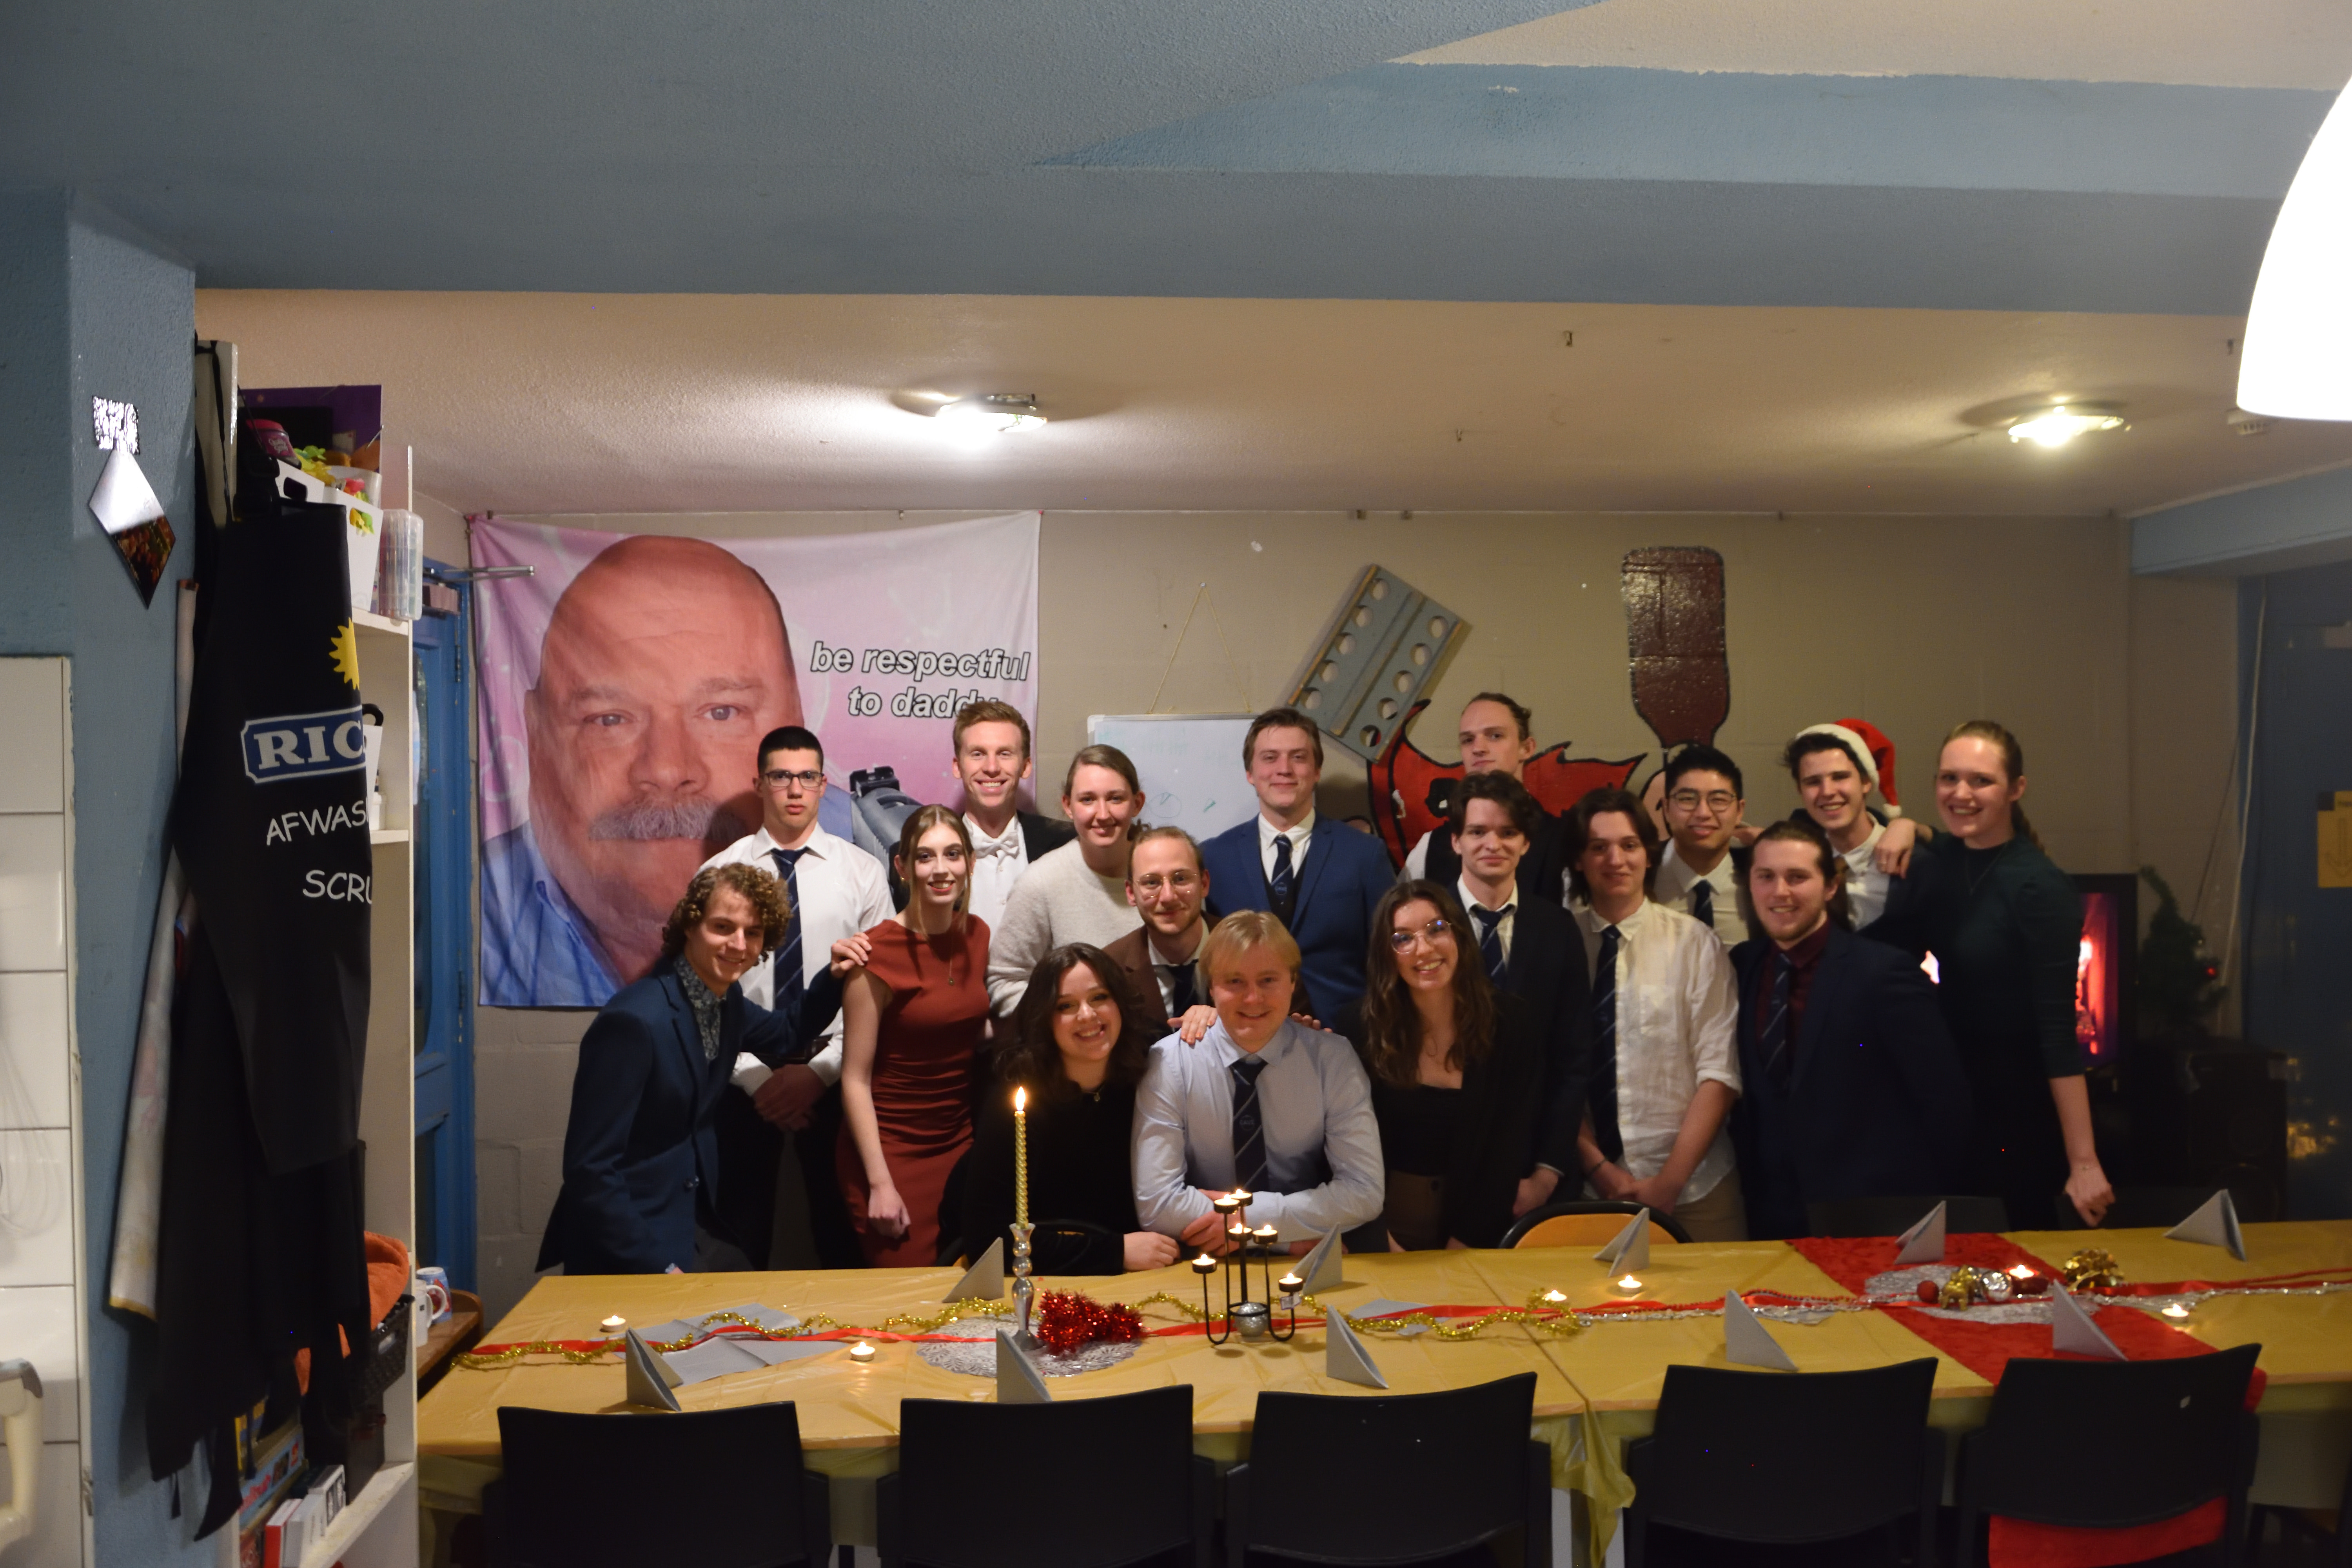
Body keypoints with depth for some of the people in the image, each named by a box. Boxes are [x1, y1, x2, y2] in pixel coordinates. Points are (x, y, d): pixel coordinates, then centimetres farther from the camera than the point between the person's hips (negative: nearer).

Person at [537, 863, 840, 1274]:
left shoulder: (727, 1002, -1)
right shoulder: (634, 1020, -24)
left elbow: (786, 1037, 21)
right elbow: (589, 1169, -22)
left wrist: (835, 976, 4)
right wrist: (659, 1268, -21)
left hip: (698, 1228, 7)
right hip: (626, 1253, -7)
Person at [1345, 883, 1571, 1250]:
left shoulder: (1512, 1023, -3)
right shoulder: (1363, 1032, -4)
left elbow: (1510, 1147, -2)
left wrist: (1465, 1241, -6)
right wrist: (1383, 1244, -11)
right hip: (1389, 1218, 0)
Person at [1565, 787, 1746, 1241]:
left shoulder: (1696, 944, -2)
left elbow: (1719, 1075, -4)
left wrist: (1670, 1181, -11)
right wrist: (1598, 1167, -10)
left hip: (1692, 1187, 0)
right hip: (1585, 1188, 1)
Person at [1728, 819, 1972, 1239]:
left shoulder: (1885, 973, -15)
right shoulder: (1742, 967, 2)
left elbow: (1944, 1097, -12)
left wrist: (1927, 1202, -6)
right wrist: (1752, 1181, 7)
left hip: (1875, 1221, -5)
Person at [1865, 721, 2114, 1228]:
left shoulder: (2040, 888, -18)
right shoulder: (1935, 862, 1)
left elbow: (2058, 1030, -21)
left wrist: (2084, 1163, -22)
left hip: (2022, 1108, -6)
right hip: (1953, 1096, 6)